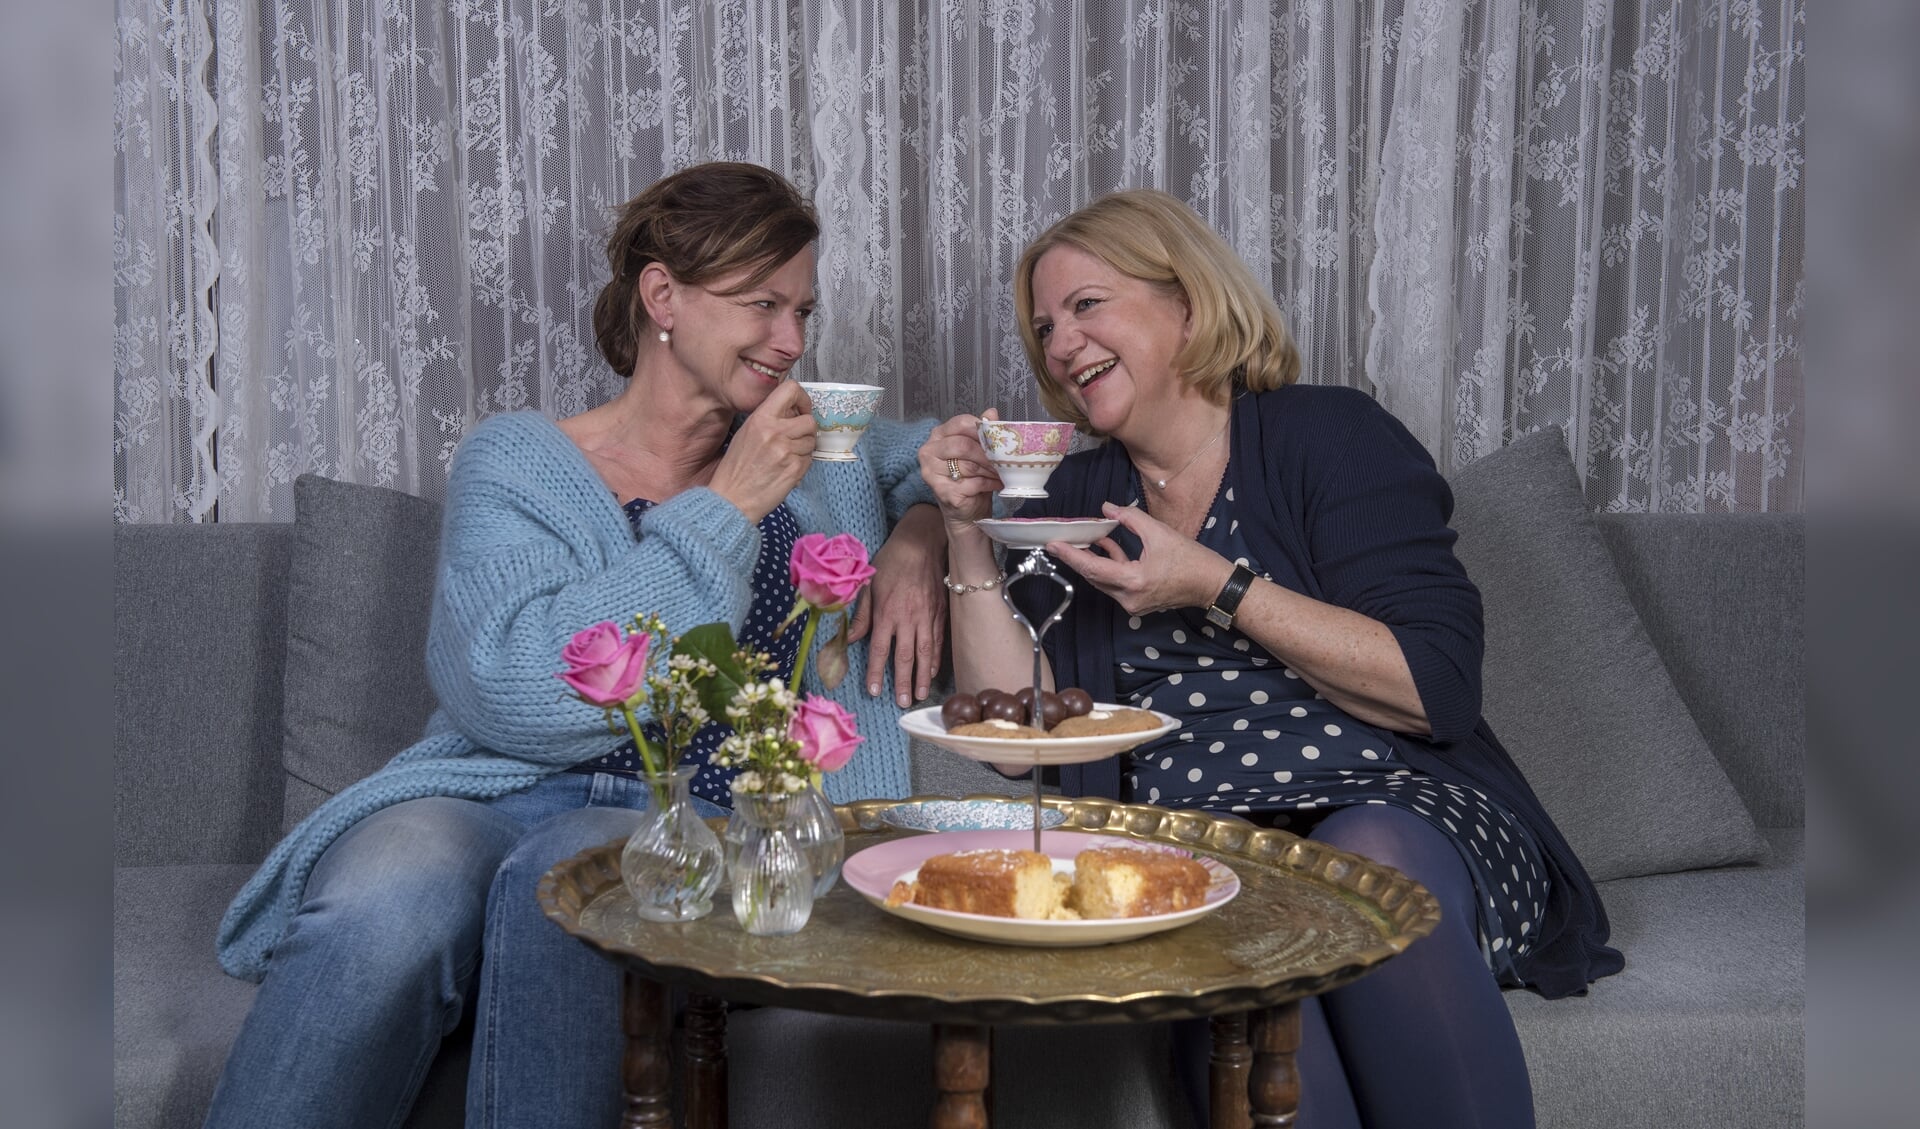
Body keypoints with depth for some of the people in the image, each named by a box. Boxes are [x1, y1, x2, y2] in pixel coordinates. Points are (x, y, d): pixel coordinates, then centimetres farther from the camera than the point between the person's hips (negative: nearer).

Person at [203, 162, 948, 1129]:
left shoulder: (816, 453, 18)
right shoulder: (513, 461, 4)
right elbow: (521, 693, -12)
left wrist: (918, 540, 10)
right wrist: (725, 511, -10)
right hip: (487, 792, -1)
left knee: (558, 884, -36)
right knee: (382, 913, -36)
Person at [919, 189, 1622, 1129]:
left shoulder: (1328, 435, 4)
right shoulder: (1074, 498, 17)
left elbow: (1440, 689, -8)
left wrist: (1219, 588, -12)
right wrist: (966, 530, -1)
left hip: (1400, 813, -1)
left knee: (1369, 860, -36)